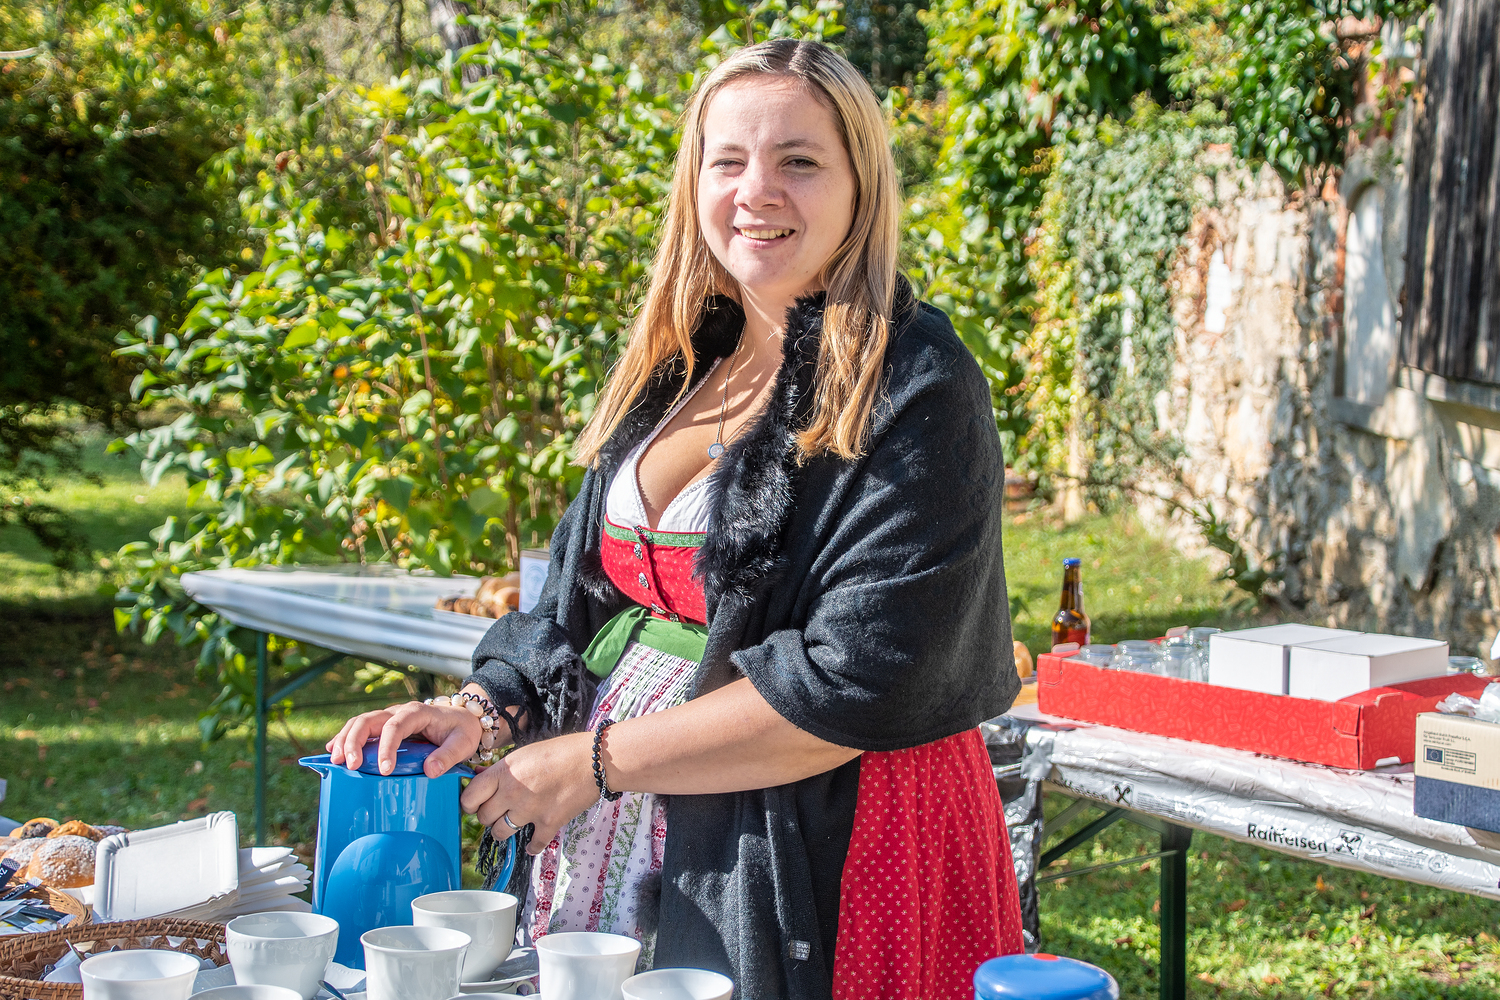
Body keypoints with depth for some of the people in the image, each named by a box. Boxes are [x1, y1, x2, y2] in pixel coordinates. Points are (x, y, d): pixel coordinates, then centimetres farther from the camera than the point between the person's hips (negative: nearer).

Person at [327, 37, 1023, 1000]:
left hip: (811, 869, -6)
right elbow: (583, 597, 16)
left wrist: (597, 759, -15)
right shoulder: (679, 371, 10)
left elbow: (856, 679, -19)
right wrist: (487, 712, -3)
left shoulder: (915, 393, -12)